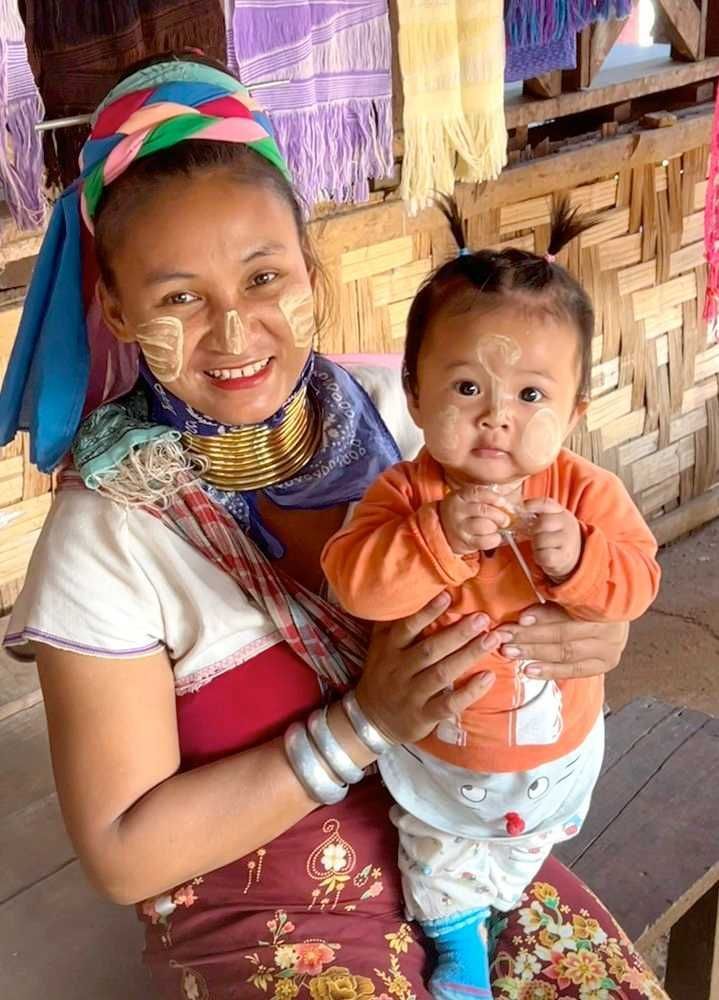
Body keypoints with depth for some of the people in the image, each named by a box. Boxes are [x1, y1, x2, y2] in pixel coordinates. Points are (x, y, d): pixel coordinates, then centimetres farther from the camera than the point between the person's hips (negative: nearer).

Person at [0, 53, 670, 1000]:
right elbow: (123, 853, -16)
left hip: (457, 840, 4)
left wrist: (588, 631, -19)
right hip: (265, 917, -3)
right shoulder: (107, 537, -19)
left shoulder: (394, 408, -10)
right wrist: (364, 723, -24)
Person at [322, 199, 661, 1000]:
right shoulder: (405, 494, -26)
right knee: (440, 861, 28)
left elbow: (635, 583, -23)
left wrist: (577, 559, -42)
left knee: (520, 856, 33)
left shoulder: (585, 493, -22)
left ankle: (492, 902, 67)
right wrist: (440, 534, -49)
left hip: (555, 749, 2)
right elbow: (352, 580, -37)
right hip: (433, 752, -1)